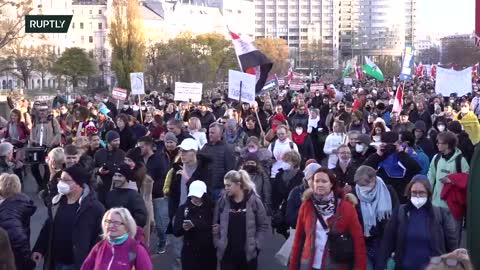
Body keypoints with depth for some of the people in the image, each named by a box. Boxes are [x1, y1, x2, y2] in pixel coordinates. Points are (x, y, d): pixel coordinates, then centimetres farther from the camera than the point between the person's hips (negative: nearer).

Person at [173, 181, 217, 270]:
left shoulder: (212, 208, -2)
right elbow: (176, 232, -5)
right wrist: (184, 228, -27)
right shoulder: (183, 209, -2)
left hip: (208, 253, 1)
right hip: (190, 253, 0)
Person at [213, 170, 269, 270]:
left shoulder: (254, 201, -5)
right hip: (226, 253, 1)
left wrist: (256, 245, -6)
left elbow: (263, 225, 0)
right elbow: (215, 225, 8)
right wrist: (218, 244, -1)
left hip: (248, 253, -1)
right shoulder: (222, 202, 1)